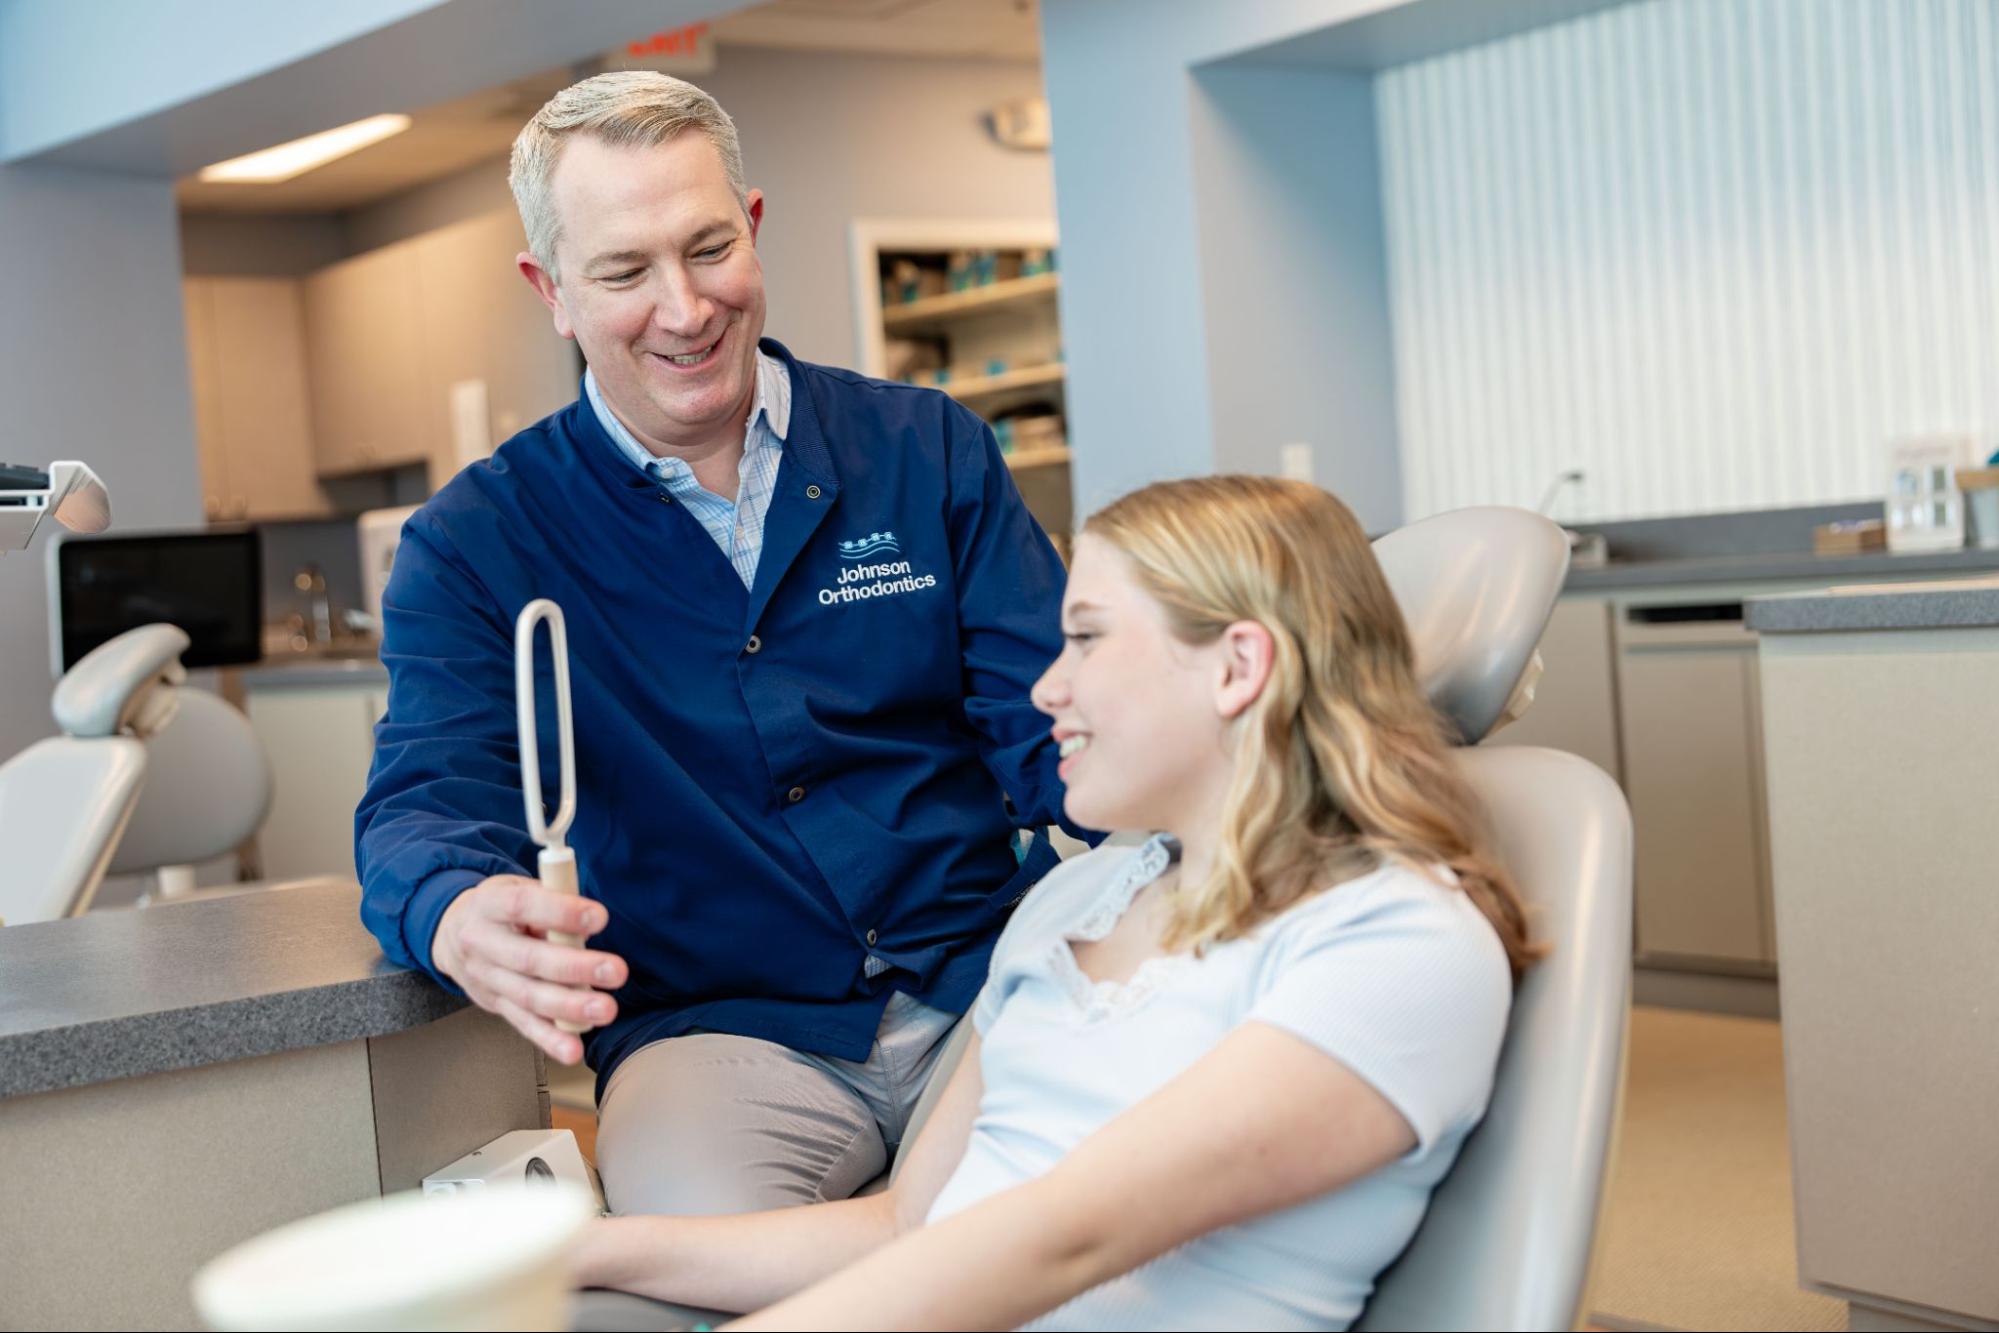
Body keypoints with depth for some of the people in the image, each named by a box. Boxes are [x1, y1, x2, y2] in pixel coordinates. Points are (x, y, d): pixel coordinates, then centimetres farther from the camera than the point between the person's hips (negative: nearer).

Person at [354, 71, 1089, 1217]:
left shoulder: (926, 452, 8)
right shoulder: (475, 545, 4)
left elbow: (1049, 724, 3)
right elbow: (429, 800, -6)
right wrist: (460, 917, -33)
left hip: (986, 982, 3)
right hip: (712, 1028, -2)